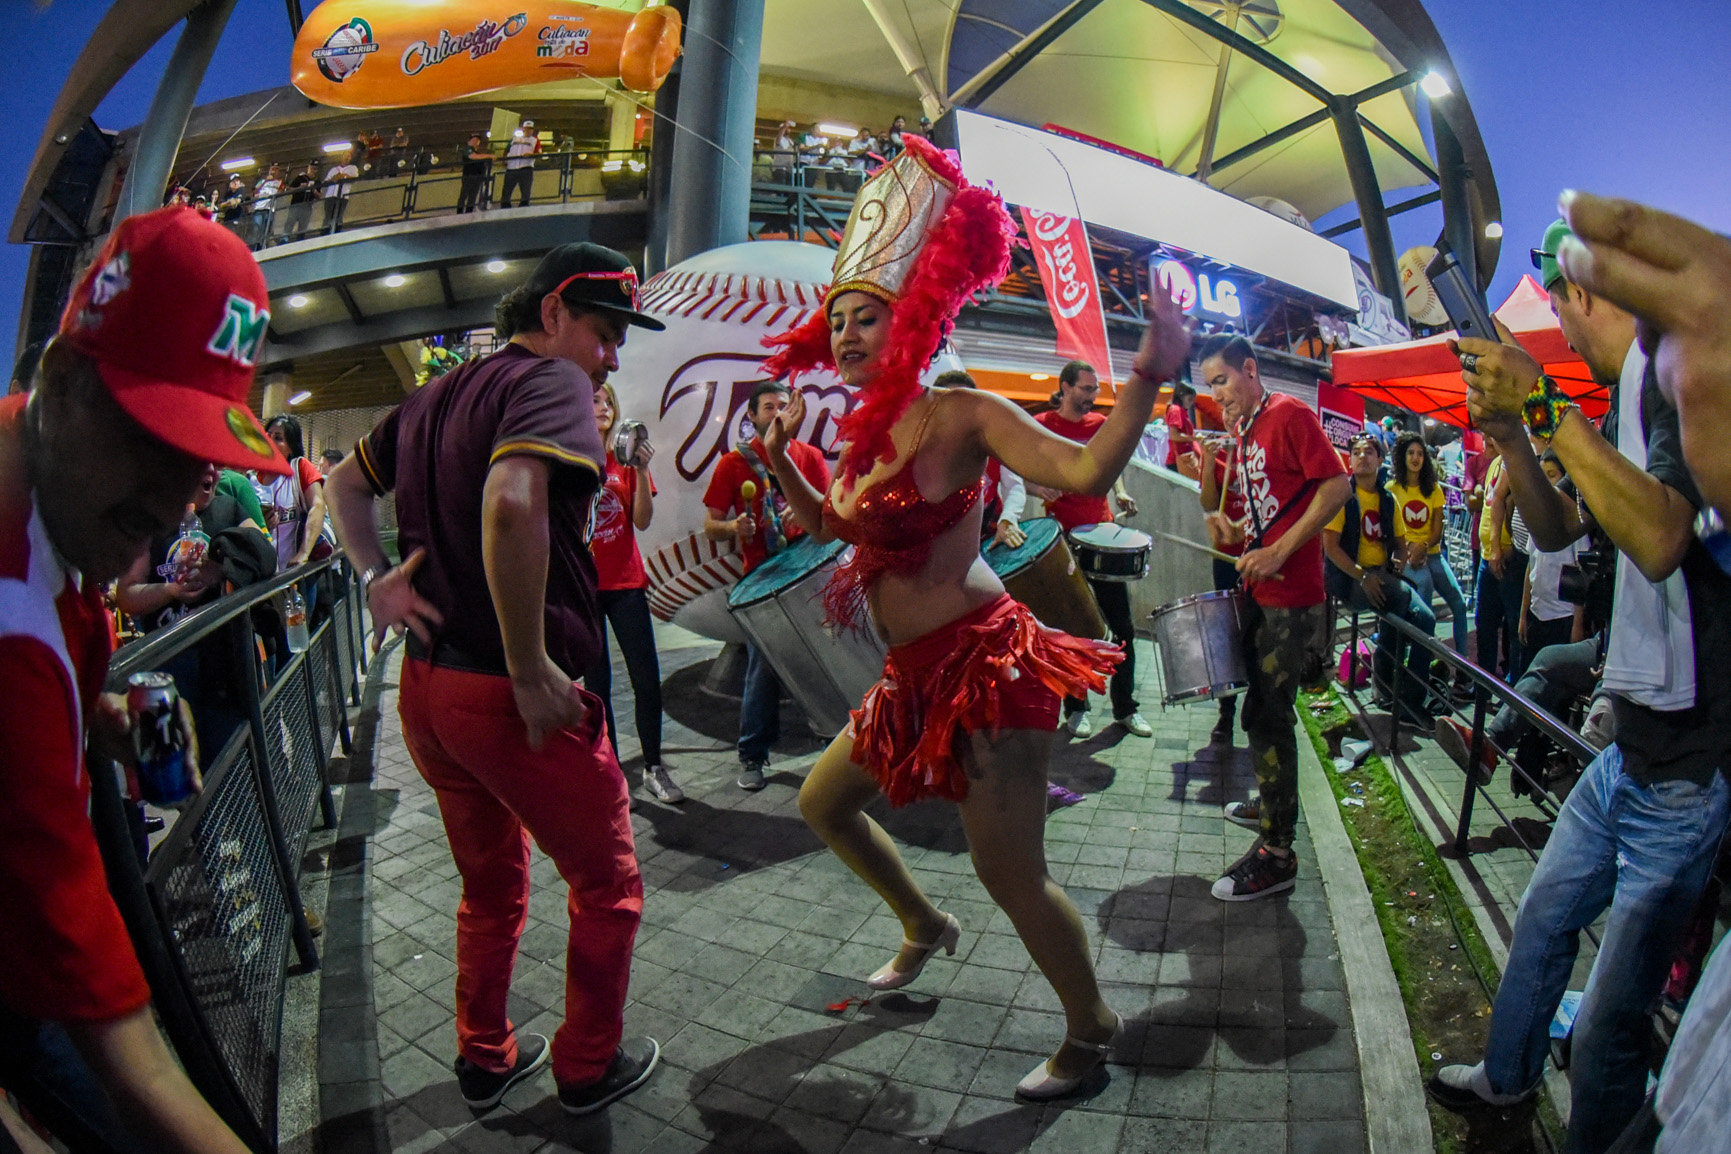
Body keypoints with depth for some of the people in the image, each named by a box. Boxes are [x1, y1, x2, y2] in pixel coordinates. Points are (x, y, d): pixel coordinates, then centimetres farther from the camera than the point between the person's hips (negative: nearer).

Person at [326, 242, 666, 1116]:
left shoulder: (435, 396, 14)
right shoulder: (552, 380, -14)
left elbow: (346, 482, 26)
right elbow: (511, 503, -33)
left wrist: (376, 575, 12)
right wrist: (533, 670, -26)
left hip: (425, 687, 9)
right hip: (512, 699, -9)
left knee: (491, 888, 27)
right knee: (606, 889, 14)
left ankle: (484, 1059, 44)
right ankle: (588, 1068, 31)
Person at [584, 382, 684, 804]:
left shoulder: (625, 460, 7)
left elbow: (642, 521, -2)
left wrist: (641, 472, -12)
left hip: (625, 583, 2)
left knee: (647, 679, -2)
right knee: (596, 684, 4)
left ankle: (653, 766, 10)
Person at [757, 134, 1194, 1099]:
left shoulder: (959, 414, -12)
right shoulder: (864, 438, 11)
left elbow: (1085, 471, -24)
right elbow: (833, 527, 29)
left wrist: (1149, 377, -34)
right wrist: (781, 460, 18)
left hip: (982, 661, -9)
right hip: (915, 678, 9)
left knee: (1011, 873, -4)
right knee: (825, 800, 22)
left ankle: (1093, 1029, 24)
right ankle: (927, 927, 43)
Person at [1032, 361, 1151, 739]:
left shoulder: (1101, 424, 10)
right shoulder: (1041, 425, -3)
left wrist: (1120, 493, 2)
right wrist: (1040, 489, -23)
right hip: (1063, 537, -4)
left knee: (1122, 626, 5)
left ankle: (1125, 707, 19)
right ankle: (1075, 708, 19)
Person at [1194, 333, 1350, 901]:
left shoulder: (1289, 414, -10)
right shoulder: (1242, 433, 16)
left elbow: (1338, 486, -18)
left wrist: (1279, 551, -22)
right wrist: (1232, 529, 3)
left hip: (1291, 598, -9)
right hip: (1258, 591, 9)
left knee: (1267, 716, -7)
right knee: (1262, 708, 20)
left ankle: (1276, 854, 2)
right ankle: (1271, 802, 39)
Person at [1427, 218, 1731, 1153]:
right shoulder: (1630, 391, 12)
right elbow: (1558, 530, 20)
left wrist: (1543, 405, -29)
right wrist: (1509, 435, 6)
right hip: (1632, 750, 10)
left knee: (1610, 1023, -1)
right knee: (1542, 922, 24)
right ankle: (1507, 1077, 43)